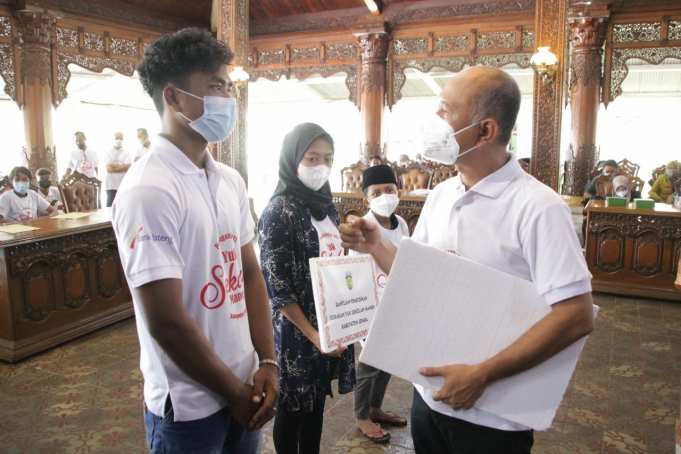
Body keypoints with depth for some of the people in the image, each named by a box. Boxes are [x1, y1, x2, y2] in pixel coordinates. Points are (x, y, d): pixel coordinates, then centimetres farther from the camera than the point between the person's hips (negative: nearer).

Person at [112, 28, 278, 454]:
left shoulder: (231, 180, 3)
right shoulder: (149, 191, -20)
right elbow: (166, 323, -21)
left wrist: (267, 362, -2)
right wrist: (236, 394, -11)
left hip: (243, 389, 7)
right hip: (189, 406, -7)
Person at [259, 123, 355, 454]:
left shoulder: (326, 205, 7)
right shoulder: (279, 211, -15)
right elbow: (276, 286, -17)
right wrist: (311, 334, -16)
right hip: (297, 328, -7)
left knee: (317, 401, 18)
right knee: (293, 406, 10)